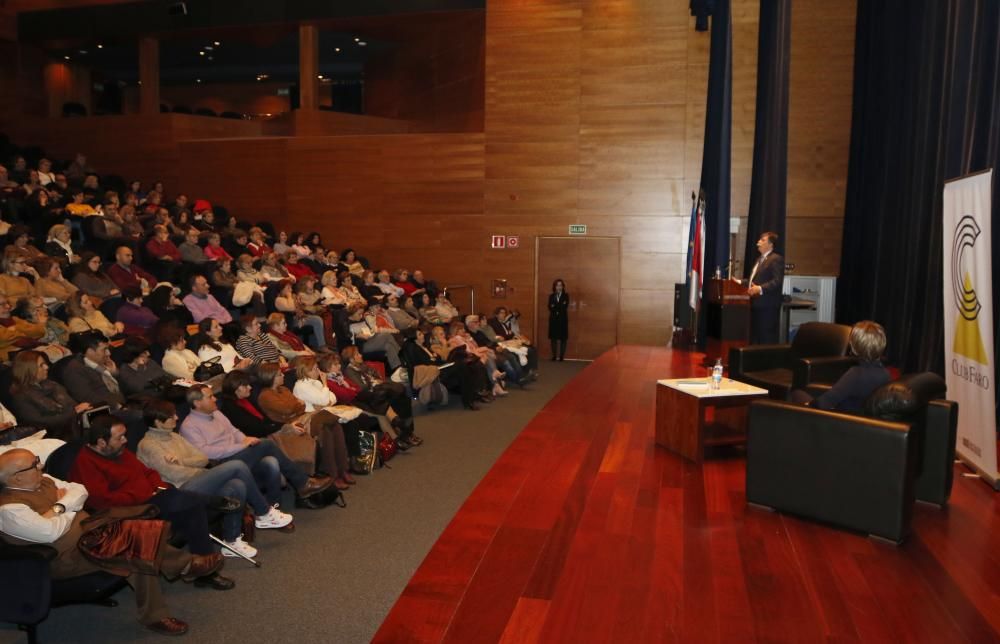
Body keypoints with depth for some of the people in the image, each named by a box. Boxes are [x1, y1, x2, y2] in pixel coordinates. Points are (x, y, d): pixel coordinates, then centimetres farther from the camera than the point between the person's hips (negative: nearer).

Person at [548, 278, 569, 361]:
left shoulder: (566, 296, 3)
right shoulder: (551, 296, 8)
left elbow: (565, 307, -10)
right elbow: (550, 307, -4)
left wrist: (555, 306, -10)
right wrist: (560, 307, -18)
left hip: (563, 319, -2)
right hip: (553, 319, 2)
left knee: (563, 338, -2)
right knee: (553, 337, 1)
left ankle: (562, 356, 1)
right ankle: (554, 355, 8)